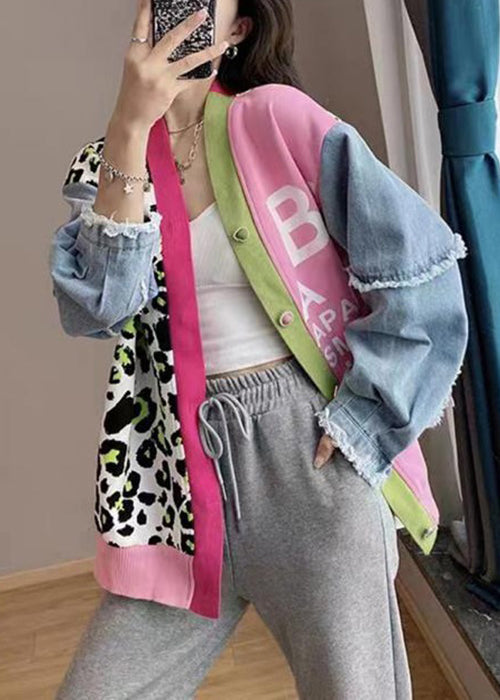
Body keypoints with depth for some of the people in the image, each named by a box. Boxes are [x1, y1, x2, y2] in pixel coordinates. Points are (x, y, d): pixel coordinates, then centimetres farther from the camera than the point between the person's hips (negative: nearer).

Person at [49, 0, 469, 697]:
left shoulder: (277, 117, -2)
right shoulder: (102, 166, 9)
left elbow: (420, 268, -6)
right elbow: (99, 305, -10)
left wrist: (363, 419, -8)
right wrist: (131, 128, -15)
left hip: (311, 446, -3)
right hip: (189, 464, 4)